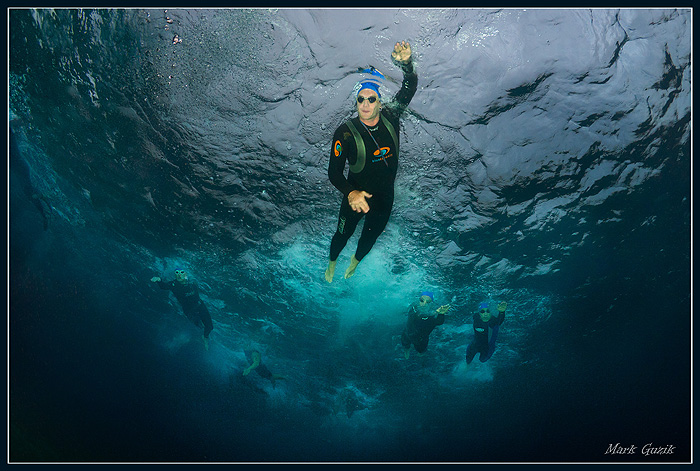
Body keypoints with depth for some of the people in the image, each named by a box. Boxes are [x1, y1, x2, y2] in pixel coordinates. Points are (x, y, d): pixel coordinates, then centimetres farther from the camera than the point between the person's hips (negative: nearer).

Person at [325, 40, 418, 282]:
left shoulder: (390, 117, -12)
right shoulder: (345, 132, -23)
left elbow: (410, 87, -8)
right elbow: (334, 172, -22)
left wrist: (406, 63, -30)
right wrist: (350, 193, -42)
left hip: (384, 197, 4)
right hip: (356, 196, -3)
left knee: (370, 236, 25)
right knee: (343, 235, 17)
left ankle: (355, 262, 58)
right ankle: (331, 263, 52)